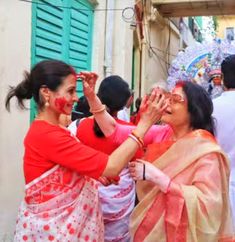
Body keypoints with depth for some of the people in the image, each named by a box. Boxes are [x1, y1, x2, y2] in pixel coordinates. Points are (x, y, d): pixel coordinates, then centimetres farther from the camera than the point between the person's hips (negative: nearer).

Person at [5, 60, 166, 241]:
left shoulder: (47, 131, 7)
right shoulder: (47, 135, -24)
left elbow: (111, 131, 5)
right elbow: (112, 167, -27)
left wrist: (91, 96, -3)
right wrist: (145, 123, -23)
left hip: (61, 223, 9)